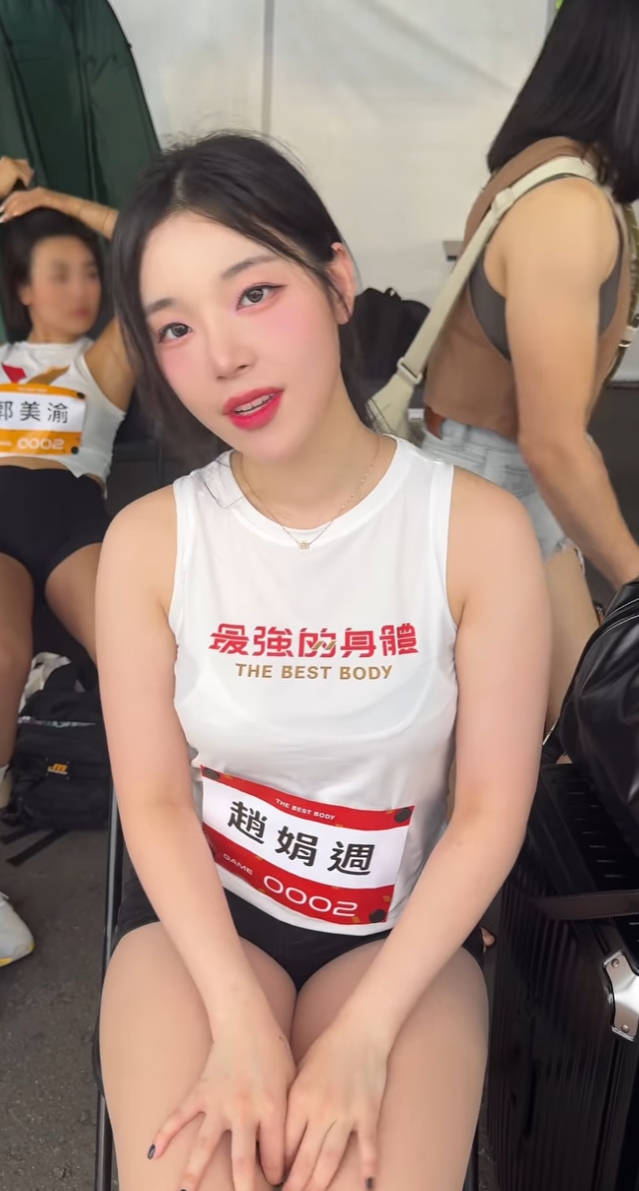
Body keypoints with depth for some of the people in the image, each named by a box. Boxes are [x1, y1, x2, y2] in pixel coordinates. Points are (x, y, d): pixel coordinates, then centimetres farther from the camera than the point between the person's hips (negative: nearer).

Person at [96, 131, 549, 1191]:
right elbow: (154, 799, -7)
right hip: (200, 911, 1)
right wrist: (240, 1023, -18)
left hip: (403, 928, 0)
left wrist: (364, 1035, -18)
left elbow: (493, 809, -11)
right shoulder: (148, 543, -9)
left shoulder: (480, 531, -13)